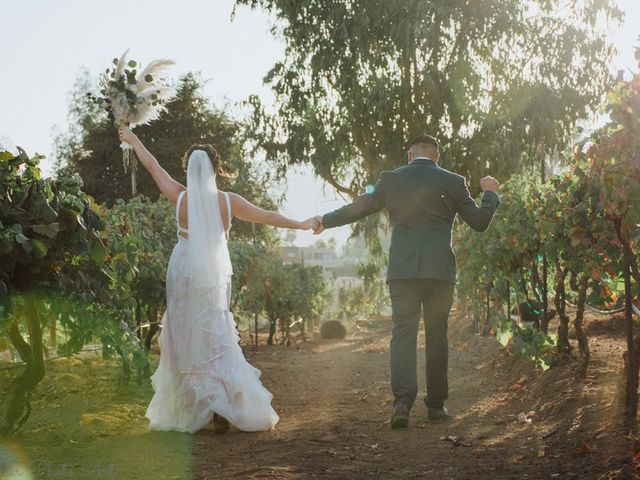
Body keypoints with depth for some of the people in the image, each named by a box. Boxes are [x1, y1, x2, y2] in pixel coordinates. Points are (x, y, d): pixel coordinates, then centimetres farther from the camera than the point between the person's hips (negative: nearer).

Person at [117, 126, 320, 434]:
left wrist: (134, 141, 27)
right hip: (215, 278, 1)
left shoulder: (180, 197, -6)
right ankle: (226, 406, 1)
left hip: (184, 277, -1)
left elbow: (152, 166, 10)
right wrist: (303, 225, 15)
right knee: (215, 341, 10)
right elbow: (268, 217, 2)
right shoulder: (228, 201, -6)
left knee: (187, 343, 7)